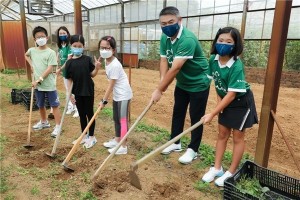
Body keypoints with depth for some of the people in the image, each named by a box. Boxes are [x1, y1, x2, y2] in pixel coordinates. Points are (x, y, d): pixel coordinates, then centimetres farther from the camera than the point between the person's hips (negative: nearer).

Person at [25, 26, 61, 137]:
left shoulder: (51, 52, -11)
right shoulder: (32, 50, 5)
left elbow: (49, 69, -17)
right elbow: (26, 55, 30)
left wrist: (39, 79, -20)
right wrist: (31, 65, 13)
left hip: (49, 84, -6)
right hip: (37, 85, 6)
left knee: (54, 105, 1)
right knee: (40, 105, 19)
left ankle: (58, 126, 8)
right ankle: (44, 122, 39)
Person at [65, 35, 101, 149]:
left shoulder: (87, 59, -5)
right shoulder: (69, 63, 0)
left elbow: (92, 74, 0)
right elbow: (69, 79, 2)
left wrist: (97, 68, -19)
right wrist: (70, 94, -1)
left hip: (88, 91, -3)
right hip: (77, 92, 3)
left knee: (89, 113, 7)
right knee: (81, 114, 14)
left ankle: (91, 137, 20)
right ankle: (84, 136, 30)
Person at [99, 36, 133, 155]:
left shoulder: (115, 65, -25)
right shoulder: (107, 61, 2)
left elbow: (111, 85, -22)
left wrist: (104, 101, -16)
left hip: (123, 94, -9)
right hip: (117, 94, 10)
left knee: (123, 120, -3)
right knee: (116, 119, 18)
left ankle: (123, 147, 7)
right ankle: (117, 140, 34)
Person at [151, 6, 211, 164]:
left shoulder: (187, 39, -32)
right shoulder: (165, 38, -5)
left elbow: (175, 68, -36)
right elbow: (164, 61, -8)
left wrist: (159, 90, -34)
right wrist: (162, 82, -25)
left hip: (198, 83, -8)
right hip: (182, 83, 8)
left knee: (196, 117, 3)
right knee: (177, 113, 15)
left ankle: (192, 150, 19)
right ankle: (175, 143, 32)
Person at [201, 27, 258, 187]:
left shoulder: (236, 66, -31)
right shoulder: (213, 59, -11)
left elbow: (232, 94, -30)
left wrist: (212, 114, -29)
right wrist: (219, 99, -2)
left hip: (241, 102, -6)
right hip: (226, 101, 6)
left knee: (238, 137, 6)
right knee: (222, 135, 12)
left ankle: (231, 173, 21)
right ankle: (217, 168, 25)